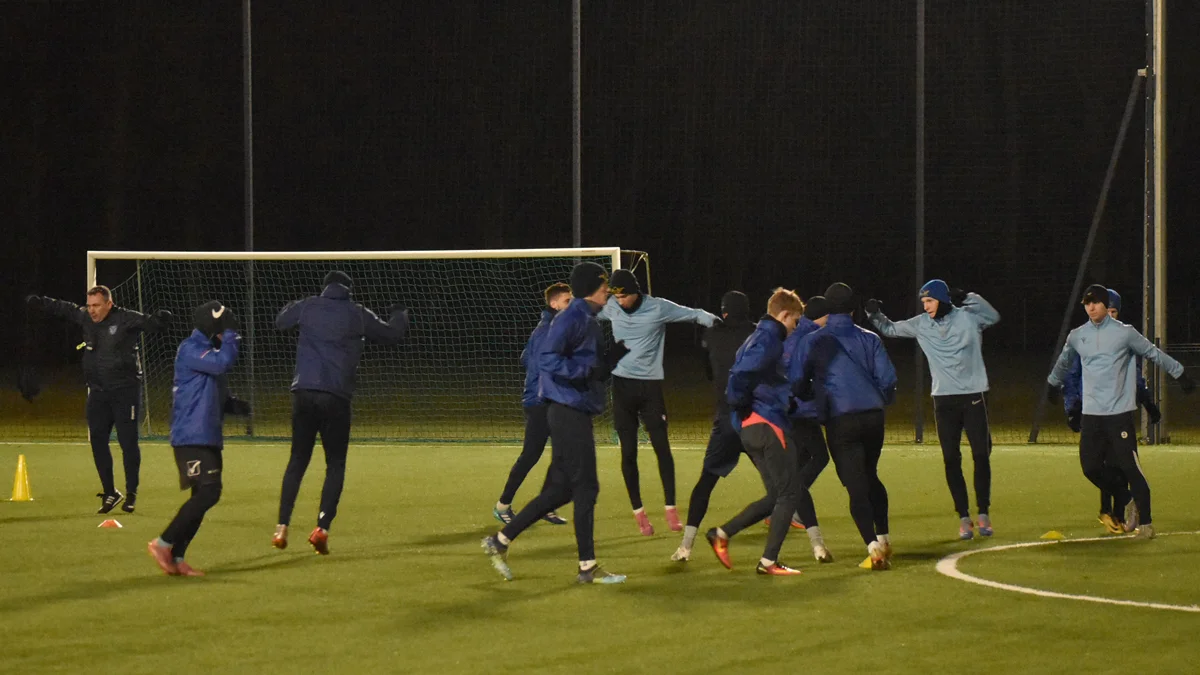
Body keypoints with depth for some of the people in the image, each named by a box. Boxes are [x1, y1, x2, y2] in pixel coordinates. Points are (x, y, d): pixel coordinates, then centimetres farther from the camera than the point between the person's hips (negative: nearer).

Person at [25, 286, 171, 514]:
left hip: (125, 392, -6)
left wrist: (159, 319, -48)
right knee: (97, 441, 5)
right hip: (98, 392, 6)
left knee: (128, 442, -4)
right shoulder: (85, 318, 6)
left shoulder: (126, 319, -13)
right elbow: (62, 308, 23)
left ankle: (131, 493, 7)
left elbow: (149, 323, -27)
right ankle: (110, 492, 17)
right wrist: (39, 303, 28)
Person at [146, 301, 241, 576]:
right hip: (191, 437, -10)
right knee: (208, 492, -18)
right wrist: (230, 334, -11)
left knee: (204, 496, 8)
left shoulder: (208, 349, 19)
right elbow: (223, 362, -26)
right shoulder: (190, 349, -12)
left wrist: (233, 404, 5)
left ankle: (176, 558, 9)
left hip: (208, 437, 10)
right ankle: (162, 544, -12)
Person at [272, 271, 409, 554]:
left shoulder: (307, 306, 7)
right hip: (336, 398, -2)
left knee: (298, 460, 12)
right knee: (335, 464, 8)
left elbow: (280, 321, 25)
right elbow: (392, 334, 17)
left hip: (304, 393, 2)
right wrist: (399, 314, 39)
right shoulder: (358, 314, 5)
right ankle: (322, 527, -7)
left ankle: (282, 527, 3)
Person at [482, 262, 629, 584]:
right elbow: (548, 360, -25)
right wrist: (590, 370, -29)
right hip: (568, 411, -10)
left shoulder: (589, 320, 18)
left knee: (560, 490, 12)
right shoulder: (571, 319, -13)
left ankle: (500, 542, 16)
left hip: (577, 414, 10)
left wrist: (613, 357, 9)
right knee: (585, 488, -6)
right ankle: (588, 566, 0)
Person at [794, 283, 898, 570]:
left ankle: (874, 546, -19)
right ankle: (883, 538, 24)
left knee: (856, 485, -4)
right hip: (873, 417, 3)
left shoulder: (812, 341, 5)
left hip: (840, 421, -3)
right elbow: (888, 380, 7)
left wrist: (817, 396, 25)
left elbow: (798, 386, 4)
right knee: (870, 477, 24)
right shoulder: (869, 339, 11)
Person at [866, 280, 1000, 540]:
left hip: (974, 396, -3)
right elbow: (891, 329, 15)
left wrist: (969, 298, -20)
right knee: (951, 459, 0)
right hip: (944, 399, 3)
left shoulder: (968, 317, -3)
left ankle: (983, 513, 10)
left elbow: (994, 316, -14)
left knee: (981, 455, -1)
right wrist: (874, 315, 1)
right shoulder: (921, 325, 5)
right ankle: (963, 517, 6)